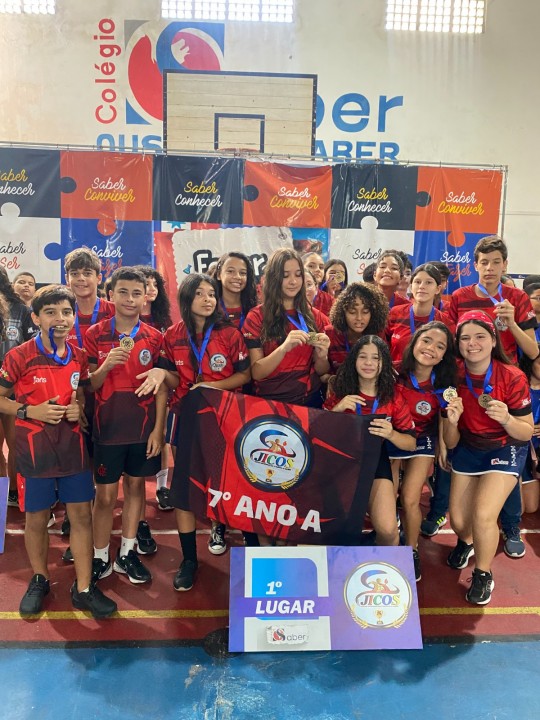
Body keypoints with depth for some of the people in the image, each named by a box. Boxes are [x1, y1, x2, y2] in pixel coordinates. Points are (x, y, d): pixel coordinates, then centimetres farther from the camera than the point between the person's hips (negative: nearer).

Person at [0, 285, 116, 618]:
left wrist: (79, 407, -5)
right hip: (35, 448, -3)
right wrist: (30, 411, -18)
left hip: (73, 444, 3)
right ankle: (40, 580, 35)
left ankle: (84, 588, 19)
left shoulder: (79, 356, 2)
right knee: (37, 518, 11)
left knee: (82, 514, 5)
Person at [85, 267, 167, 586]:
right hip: (107, 427, -1)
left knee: (136, 486, 12)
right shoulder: (94, 335, -4)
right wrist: (106, 365, -25)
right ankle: (101, 558, 22)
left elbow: (162, 386, 0)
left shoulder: (155, 338, -1)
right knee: (106, 494, 6)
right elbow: (88, 385, -4)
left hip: (144, 427, 2)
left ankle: (127, 553, 27)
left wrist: (158, 429, -5)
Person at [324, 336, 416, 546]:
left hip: (375, 460, 0)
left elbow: (411, 443, 0)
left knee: (388, 531, -15)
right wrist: (337, 409, -21)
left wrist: (391, 434, -21)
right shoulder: (339, 387, -4)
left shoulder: (393, 394, -3)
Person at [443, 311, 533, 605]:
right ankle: (466, 541, 43)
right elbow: (451, 443, -10)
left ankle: (483, 574, 11)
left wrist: (506, 418, -35)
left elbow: (527, 432, -15)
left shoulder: (513, 378, -22)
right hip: (468, 450, 3)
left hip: (506, 450, -3)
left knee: (483, 515, -20)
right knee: (458, 520, 3)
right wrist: (451, 421, -32)